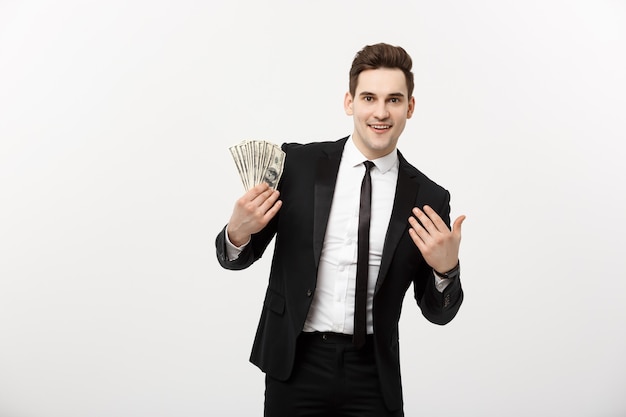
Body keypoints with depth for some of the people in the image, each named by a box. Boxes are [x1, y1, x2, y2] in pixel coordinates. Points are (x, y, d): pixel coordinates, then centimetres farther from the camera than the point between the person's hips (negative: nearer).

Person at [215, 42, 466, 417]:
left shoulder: (429, 199, -2)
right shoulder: (297, 163, -4)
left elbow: (438, 313, 4)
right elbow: (236, 257, 4)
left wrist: (446, 269, -17)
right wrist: (237, 233, -19)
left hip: (373, 375, 1)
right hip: (295, 365, 0)